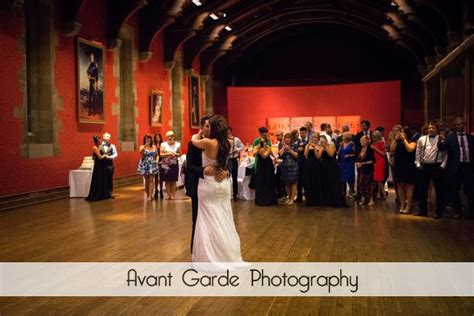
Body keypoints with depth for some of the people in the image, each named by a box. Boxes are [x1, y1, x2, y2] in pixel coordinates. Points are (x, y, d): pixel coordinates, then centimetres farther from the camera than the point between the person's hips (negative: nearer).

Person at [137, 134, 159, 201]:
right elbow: (141, 152, -21)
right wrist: (145, 146, -31)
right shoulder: (142, 146, 1)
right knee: (147, 181, 7)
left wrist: (155, 160, 0)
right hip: (145, 165, -1)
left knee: (151, 180, -7)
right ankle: (147, 195, 18)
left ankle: (150, 196, -10)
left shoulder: (154, 146, 8)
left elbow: (157, 155, 14)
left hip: (152, 165, 1)